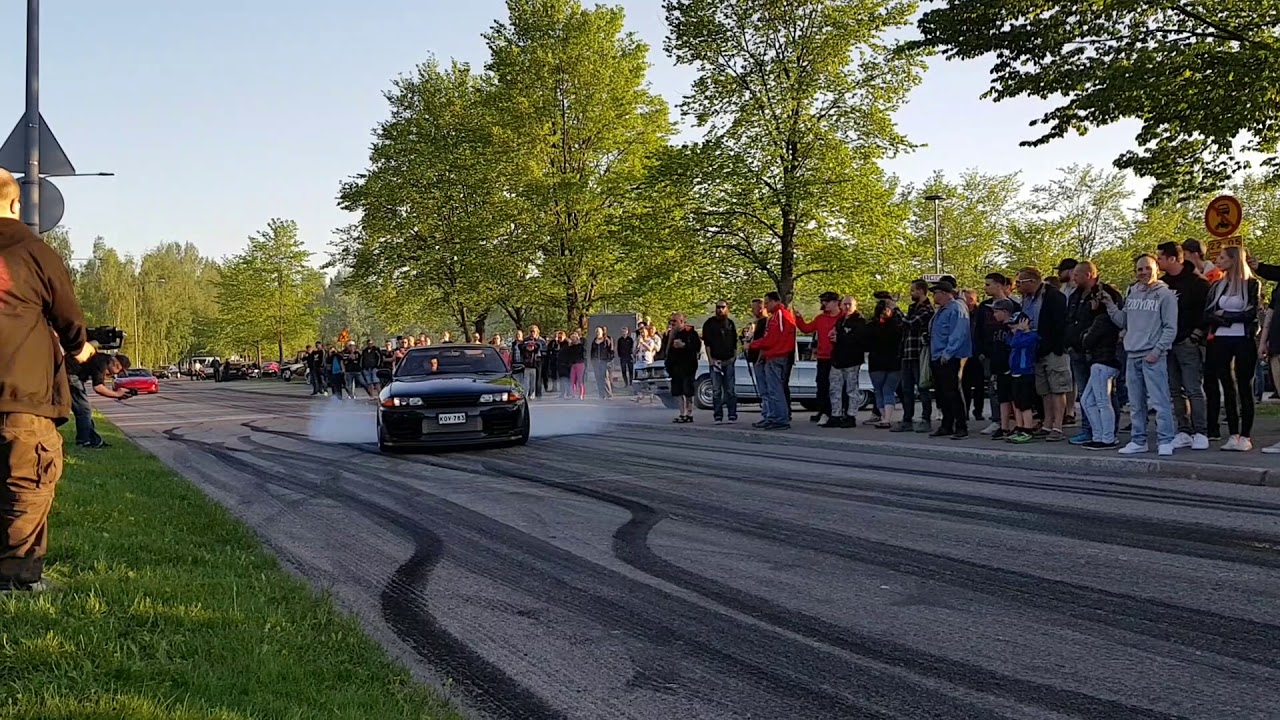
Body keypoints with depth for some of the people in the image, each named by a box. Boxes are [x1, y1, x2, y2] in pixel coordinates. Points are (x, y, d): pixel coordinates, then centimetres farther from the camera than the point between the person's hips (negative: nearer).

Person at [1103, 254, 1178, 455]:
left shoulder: (1165, 295, -4)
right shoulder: (1131, 294, 14)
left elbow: (1170, 328, -7)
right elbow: (1123, 322, 15)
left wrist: (1157, 351, -14)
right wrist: (1111, 306, 3)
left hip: (1154, 357, -6)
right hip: (1132, 355, 6)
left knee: (1160, 401, -8)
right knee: (1136, 404, 11)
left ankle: (1165, 441, -4)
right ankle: (1138, 441, 18)